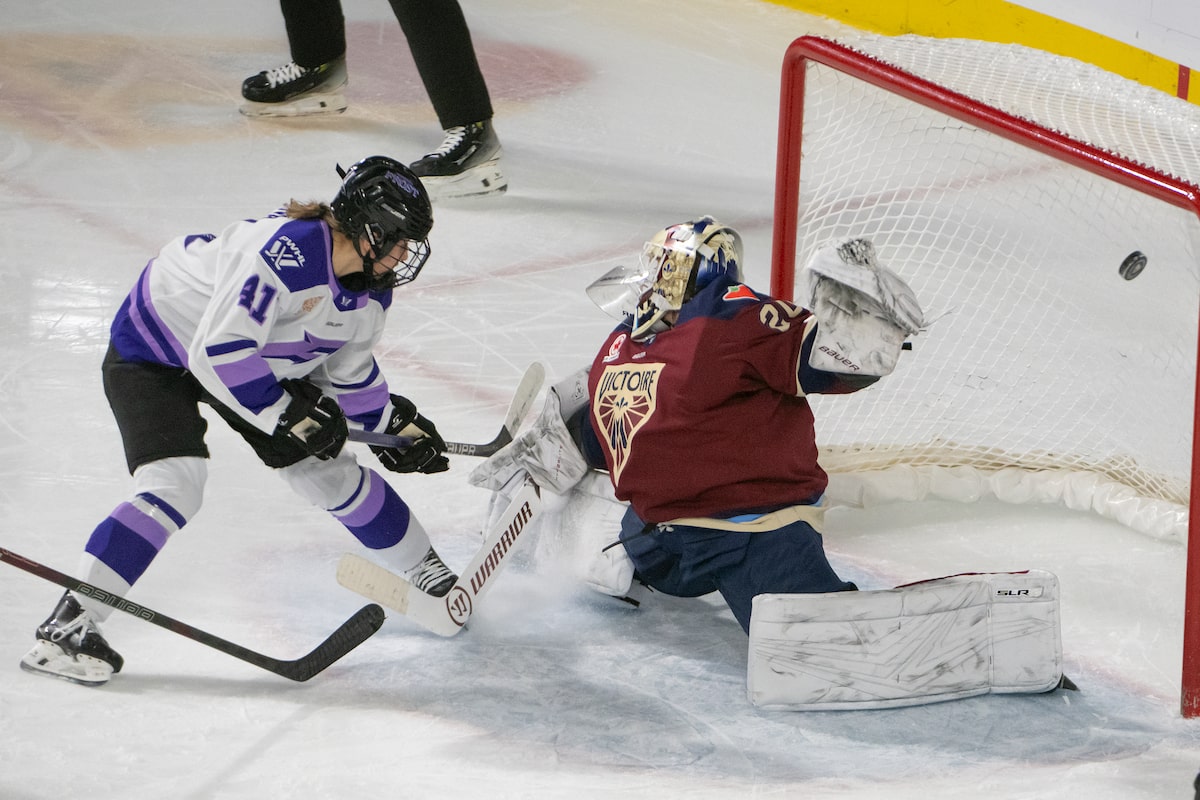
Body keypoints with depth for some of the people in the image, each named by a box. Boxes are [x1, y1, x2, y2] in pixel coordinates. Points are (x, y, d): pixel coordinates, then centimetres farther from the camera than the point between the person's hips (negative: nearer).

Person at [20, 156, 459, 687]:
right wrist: (288, 416, -30)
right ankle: (67, 627, -24)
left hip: (255, 360, 8)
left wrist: (395, 422, 7)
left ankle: (423, 569, 28)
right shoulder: (287, 252, -38)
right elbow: (219, 352, -37)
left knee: (326, 467, 7)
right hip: (153, 349, -8)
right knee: (174, 484, -25)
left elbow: (346, 370, 10)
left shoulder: (372, 290, -9)